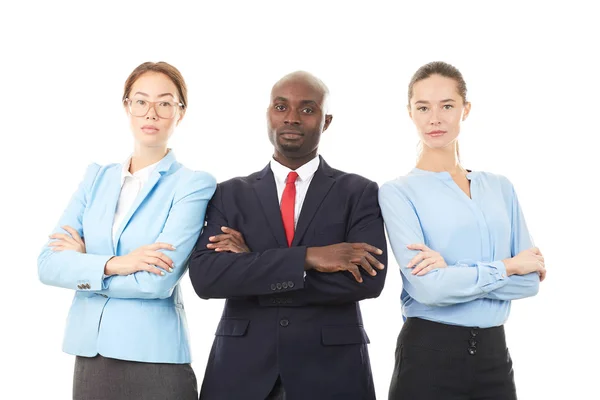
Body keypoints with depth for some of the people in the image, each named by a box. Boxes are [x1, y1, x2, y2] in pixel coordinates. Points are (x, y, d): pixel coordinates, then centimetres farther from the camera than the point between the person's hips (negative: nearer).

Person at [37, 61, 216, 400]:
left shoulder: (194, 185, -7)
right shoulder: (97, 177, 8)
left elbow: (157, 281, -18)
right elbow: (49, 264, -1)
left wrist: (83, 264, -5)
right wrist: (112, 265, -17)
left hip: (154, 360, -4)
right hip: (89, 356, 4)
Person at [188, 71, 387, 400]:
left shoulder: (360, 193, 1)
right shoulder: (230, 194, 4)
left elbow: (369, 279, -13)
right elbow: (204, 276, -9)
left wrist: (251, 266, -13)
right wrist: (307, 257, -18)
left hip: (331, 370, -1)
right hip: (241, 368, 1)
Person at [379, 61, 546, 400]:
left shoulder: (500, 187, 8)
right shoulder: (398, 193, -5)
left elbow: (531, 278, 1)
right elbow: (427, 287, -17)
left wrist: (455, 273, -13)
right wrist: (507, 267, -7)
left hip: (493, 353, 4)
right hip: (428, 355, -4)